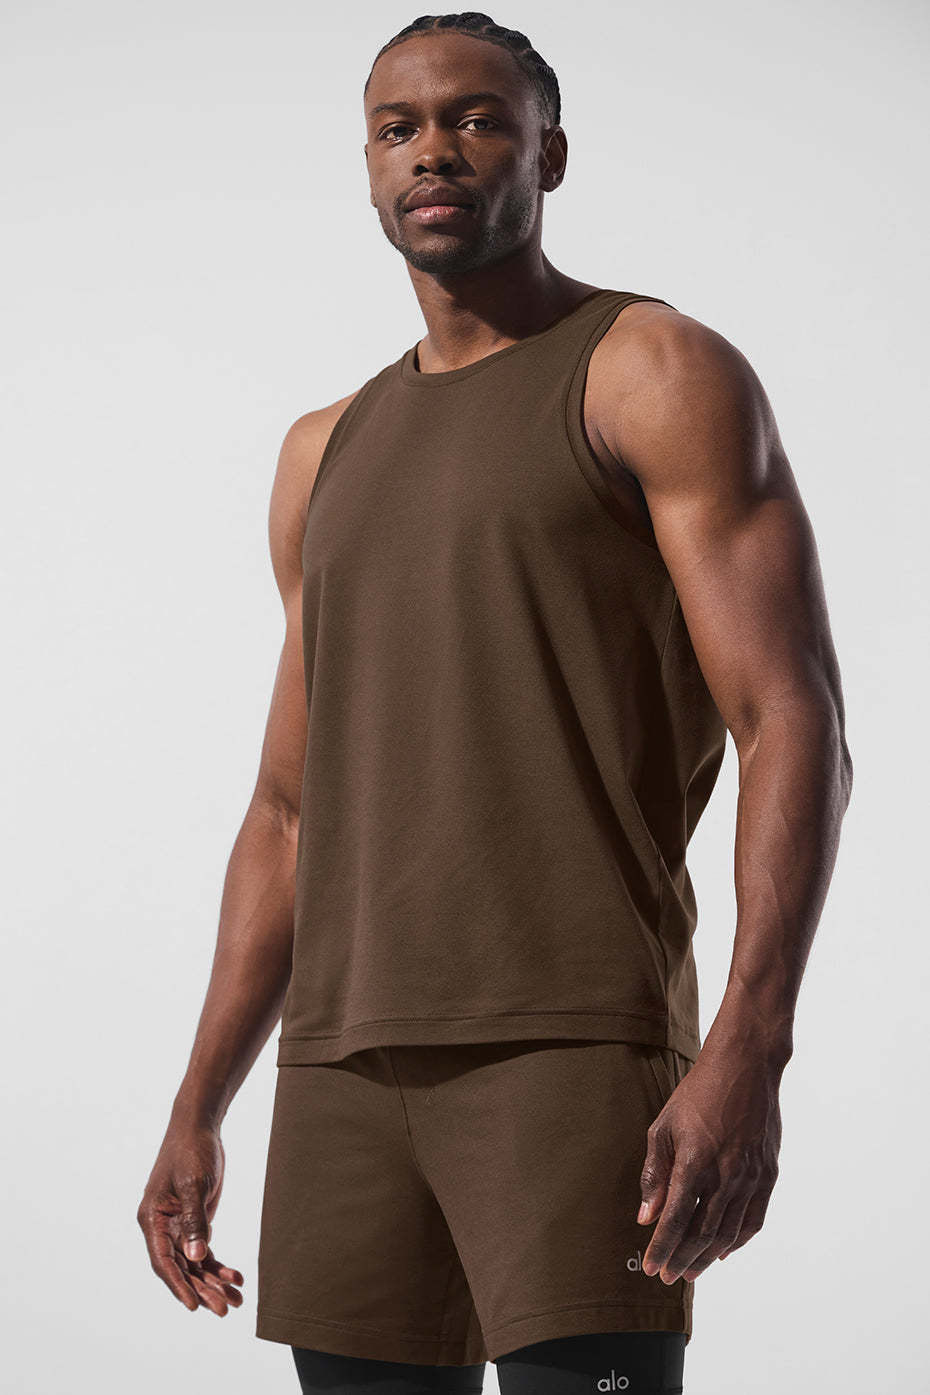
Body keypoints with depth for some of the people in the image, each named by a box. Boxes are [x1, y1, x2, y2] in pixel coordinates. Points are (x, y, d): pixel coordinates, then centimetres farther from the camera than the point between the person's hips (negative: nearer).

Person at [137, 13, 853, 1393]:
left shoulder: (660, 374, 0)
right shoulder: (329, 455, 21)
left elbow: (797, 726, -10)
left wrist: (748, 1051, -23)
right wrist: (197, 1114, 16)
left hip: (575, 1043, -6)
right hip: (347, 1071, 6)